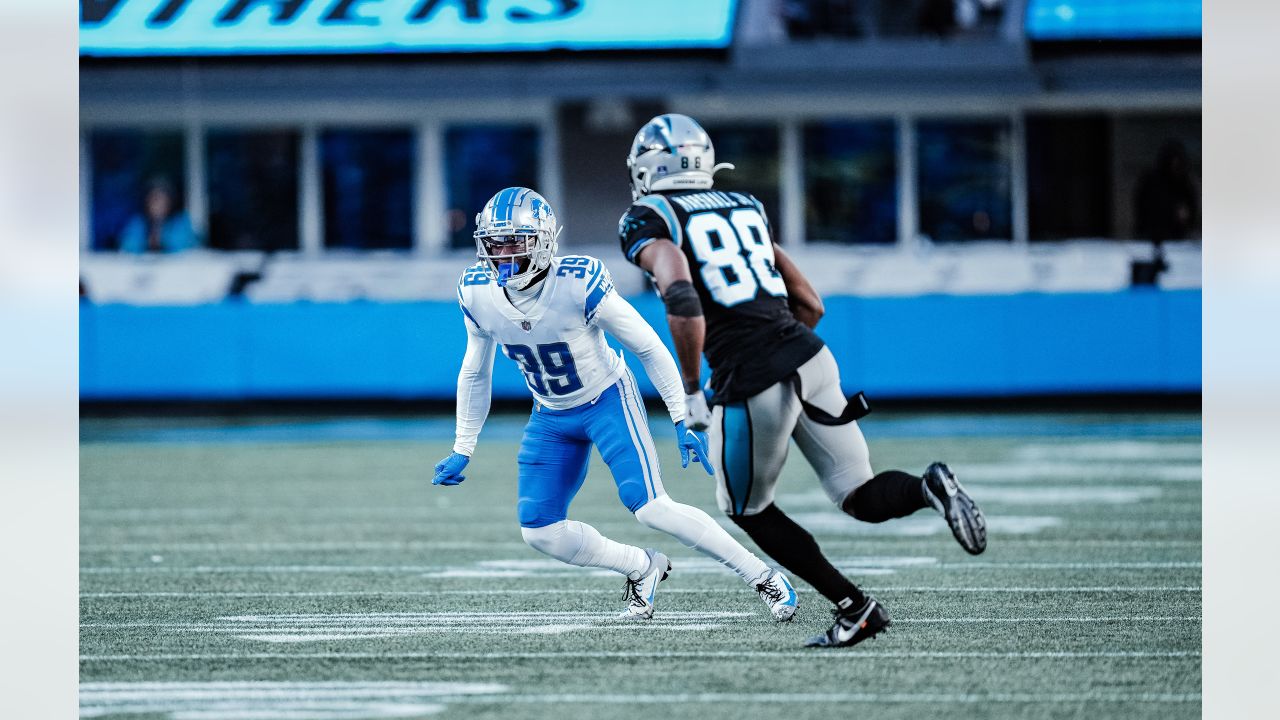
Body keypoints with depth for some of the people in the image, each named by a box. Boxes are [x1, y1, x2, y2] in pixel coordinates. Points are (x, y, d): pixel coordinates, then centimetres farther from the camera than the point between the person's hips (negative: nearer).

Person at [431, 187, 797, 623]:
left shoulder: (578, 284, -28)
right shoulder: (478, 293, -13)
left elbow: (650, 349, -19)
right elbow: (475, 374, 5)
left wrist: (682, 421, -18)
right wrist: (462, 450, 7)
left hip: (607, 400, -5)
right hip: (550, 417, 5)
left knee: (650, 508, -20)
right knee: (539, 532, -5)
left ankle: (764, 578, -7)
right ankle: (642, 569, 19)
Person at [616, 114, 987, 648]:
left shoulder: (648, 221, 1)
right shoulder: (743, 207, 21)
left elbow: (683, 298, -20)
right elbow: (810, 304, 20)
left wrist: (690, 390, -11)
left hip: (751, 384, -5)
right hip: (810, 358, 6)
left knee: (748, 511, 17)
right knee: (863, 498, 12)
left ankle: (854, 607, 11)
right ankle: (928, 488, -19)